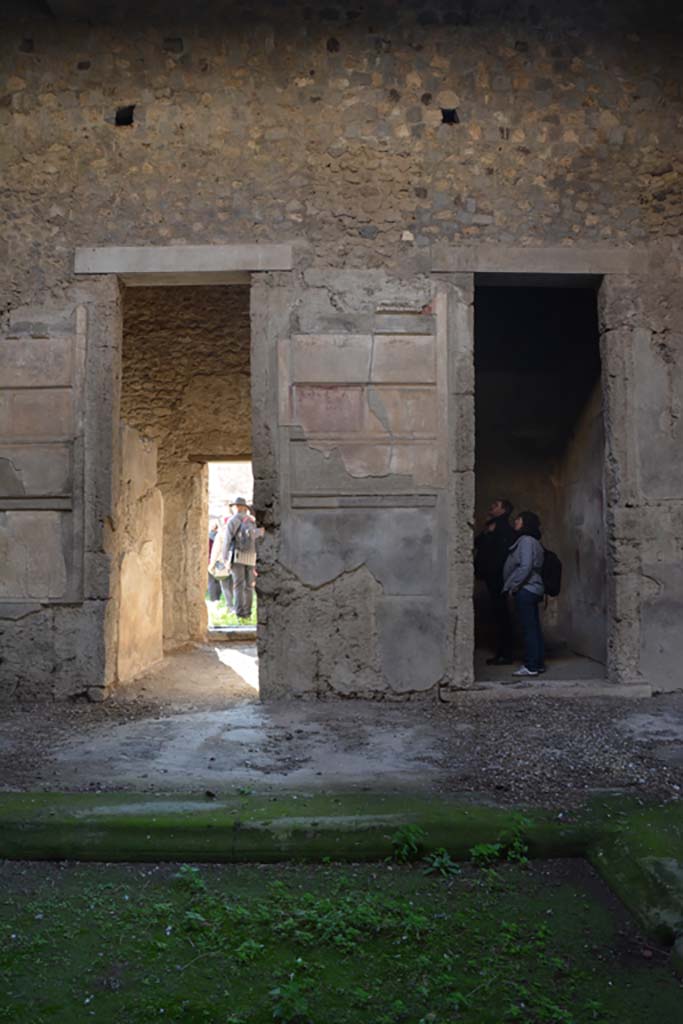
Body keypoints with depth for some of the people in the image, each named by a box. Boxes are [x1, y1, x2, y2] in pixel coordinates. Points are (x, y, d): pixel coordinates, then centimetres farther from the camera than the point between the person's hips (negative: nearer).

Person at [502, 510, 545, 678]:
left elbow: (525, 567, -20)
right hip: (533, 589, 10)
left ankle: (531, 666, -5)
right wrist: (513, 585, 17)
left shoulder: (526, 541, -12)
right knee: (534, 628, 11)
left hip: (525, 590, -10)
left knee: (528, 628, -7)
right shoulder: (533, 542, 18)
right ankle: (538, 663, 16)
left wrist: (512, 586, -14)